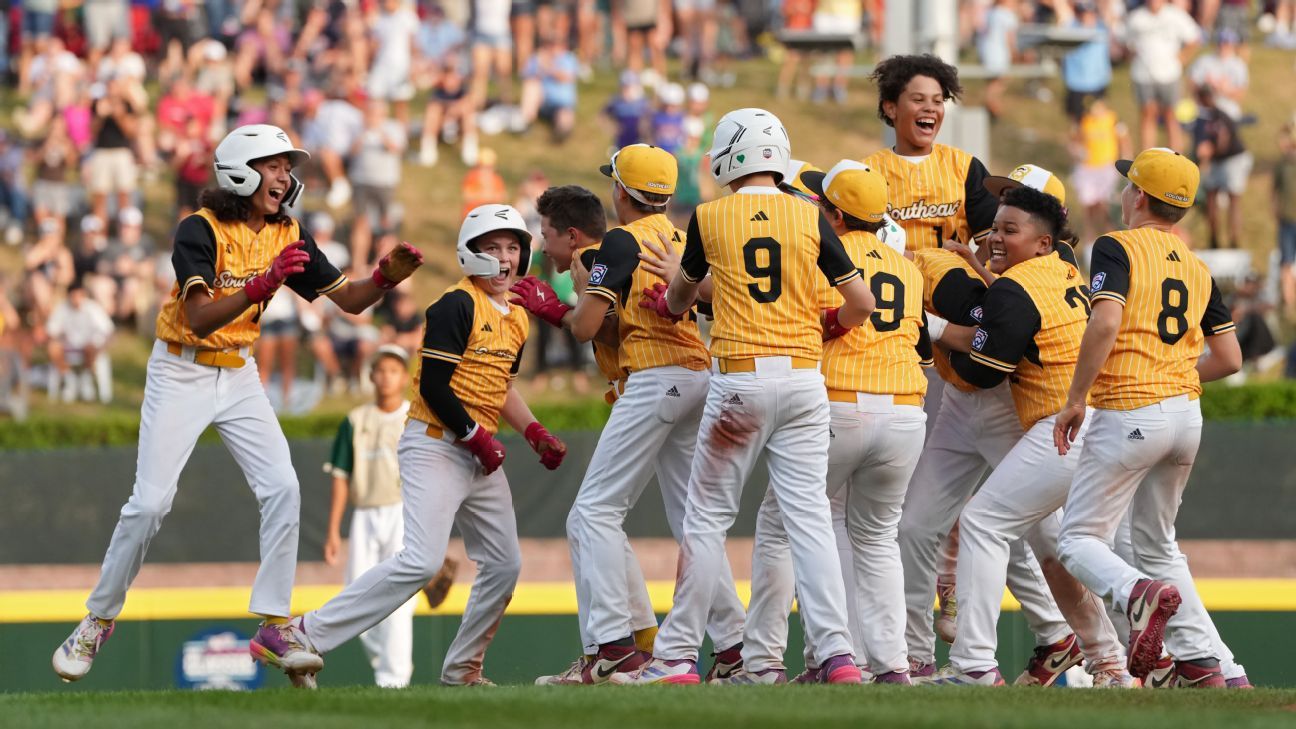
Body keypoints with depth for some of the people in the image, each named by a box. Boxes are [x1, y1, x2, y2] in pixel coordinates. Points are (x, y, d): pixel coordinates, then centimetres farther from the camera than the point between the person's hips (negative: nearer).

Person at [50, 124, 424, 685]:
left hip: (238, 375, 5)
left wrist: (386, 278, -19)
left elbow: (348, 299, 1)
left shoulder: (286, 236, -1)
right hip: (181, 371, -5)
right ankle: (97, 623, 5)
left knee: (281, 488, -11)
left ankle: (274, 627, -6)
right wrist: (261, 285, -45)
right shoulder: (199, 230, -19)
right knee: (150, 502, -10)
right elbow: (200, 318, -31)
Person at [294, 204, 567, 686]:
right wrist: (479, 438, -16)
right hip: (435, 444, -9)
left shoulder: (517, 319, 15)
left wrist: (535, 434, 14)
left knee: (504, 565, 8)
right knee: (423, 561, -21)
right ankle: (312, 633, -19)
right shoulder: (457, 306, -12)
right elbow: (434, 387, -18)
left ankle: (462, 669, 20)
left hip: (481, 454, 9)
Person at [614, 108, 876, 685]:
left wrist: (664, 304, 44)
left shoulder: (709, 218, 2)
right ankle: (836, 654, -9)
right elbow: (861, 304, 3)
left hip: (739, 382, -1)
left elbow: (680, 296, 20)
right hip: (803, 377, 2)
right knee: (808, 515, 1)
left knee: (708, 517, 6)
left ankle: (677, 657, 7)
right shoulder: (810, 218, 3)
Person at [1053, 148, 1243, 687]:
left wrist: (1076, 399, -15)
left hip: (1129, 415, -7)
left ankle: (1140, 594, -31)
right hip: (1186, 414, 7)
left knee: (1079, 540, -1)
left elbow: (1106, 322, -21)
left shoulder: (1118, 248, -5)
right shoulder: (1197, 268, 15)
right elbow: (1229, 358, 13)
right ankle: (1200, 664, 10)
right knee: (1156, 541, 21)